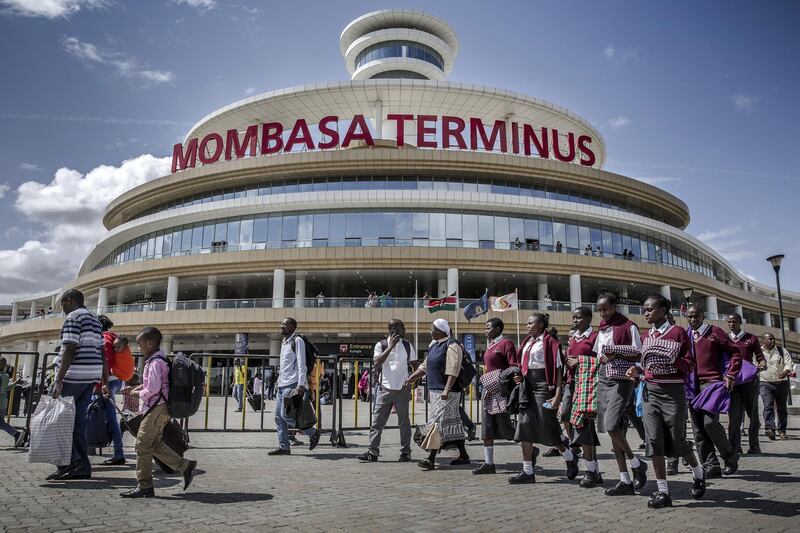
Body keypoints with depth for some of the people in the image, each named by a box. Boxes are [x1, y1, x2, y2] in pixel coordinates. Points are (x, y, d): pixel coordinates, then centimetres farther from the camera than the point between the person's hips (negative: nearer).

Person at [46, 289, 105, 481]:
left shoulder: (73, 317, -7)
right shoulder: (95, 320, 19)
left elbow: (69, 349, -17)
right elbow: (102, 351, 17)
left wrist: (59, 379, -21)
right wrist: (104, 379, 18)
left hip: (74, 374, -8)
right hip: (92, 375, 8)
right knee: (78, 421, 10)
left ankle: (69, 464, -6)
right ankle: (82, 467, 10)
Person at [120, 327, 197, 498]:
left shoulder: (155, 362, -17)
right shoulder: (160, 359, 15)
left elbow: (153, 389, -22)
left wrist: (139, 394, -5)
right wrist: (141, 387, 12)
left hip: (156, 408, -10)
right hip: (158, 408, 10)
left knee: (143, 444, -4)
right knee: (155, 444, 14)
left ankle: (144, 486, 2)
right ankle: (185, 466, 16)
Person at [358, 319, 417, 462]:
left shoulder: (407, 346, 6)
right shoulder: (381, 345, 0)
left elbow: (415, 365, 13)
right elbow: (376, 363, -14)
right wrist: (390, 347, -17)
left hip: (402, 389, 1)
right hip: (385, 388, -1)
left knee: (404, 421, 7)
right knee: (377, 421, 0)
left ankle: (405, 452, 16)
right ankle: (373, 452, 5)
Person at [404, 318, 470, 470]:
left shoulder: (452, 346, -13)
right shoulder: (434, 345, 15)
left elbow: (453, 370, -22)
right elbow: (425, 366, 21)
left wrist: (447, 389, -29)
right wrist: (412, 378, 12)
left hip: (447, 392, -9)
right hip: (435, 390, 9)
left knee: (438, 423, -10)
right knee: (453, 424, 14)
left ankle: (431, 459, -10)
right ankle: (463, 456, 23)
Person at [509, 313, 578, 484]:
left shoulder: (550, 342, -8)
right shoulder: (527, 342, 15)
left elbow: (559, 369, -12)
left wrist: (558, 395, -19)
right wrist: (520, 376, 6)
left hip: (544, 386, -7)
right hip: (528, 386, 7)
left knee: (546, 427, 0)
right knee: (524, 427, 1)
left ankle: (570, 457, 28)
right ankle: (528, 472, 7)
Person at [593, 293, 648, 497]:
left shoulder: (628, 326, -3)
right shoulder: (601, 330, 18)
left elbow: (638, 355, -7)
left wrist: (617, 354, -20)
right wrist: (601, 358, 5)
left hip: (621, 380, -7)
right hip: (604, 380, 7)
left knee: (611, 426, -19)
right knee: (613, 429, 4)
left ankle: (636, 464, 5)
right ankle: (625, 481, 10)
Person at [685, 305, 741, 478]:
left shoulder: (714, 332, 3)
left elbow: (735, 351, 3)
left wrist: (731, 376, -5)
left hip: (711, 382, -4)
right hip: (692, 384, 4)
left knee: (710, 422, -16)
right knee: (698, 428, 2)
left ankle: (730, 456, 8)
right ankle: (711, 467, 11)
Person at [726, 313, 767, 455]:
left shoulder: (751, 338, 8)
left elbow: (760, 357, 5)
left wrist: (762, 365, -15)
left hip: (749, 379, -1)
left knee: (752, 413, 4)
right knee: (734, 414, -1)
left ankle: (754, 446, 13)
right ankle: (735, 447, 2)